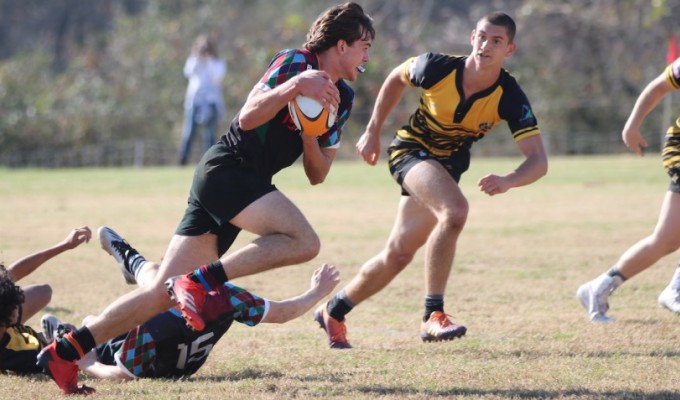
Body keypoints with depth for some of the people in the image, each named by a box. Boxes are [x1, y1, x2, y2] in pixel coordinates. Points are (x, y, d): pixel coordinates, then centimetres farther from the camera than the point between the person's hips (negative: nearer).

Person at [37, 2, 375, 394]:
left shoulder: (342, 98, 17)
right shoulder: (295, 62, -7)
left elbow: (317, 174, 16)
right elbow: (248, 118, -18)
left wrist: (310, 134, -3)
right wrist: (296, 86, -30)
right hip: (227, 168, -8)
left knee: (165, 293, 0)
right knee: (303, 241, -27)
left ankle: (65, 351, 1)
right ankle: (201, 280, -24)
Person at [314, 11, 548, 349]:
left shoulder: (509, 97, -22)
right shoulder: (438, 68, -23)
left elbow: (538, 161, -26)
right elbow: (396, 78, 0)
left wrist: (507, 181, -46)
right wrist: (373, 131, 2)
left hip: (447, 166, 4)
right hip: (411, 150, -4)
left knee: (398, 255, 9)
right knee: (455, 210, -33)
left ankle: (334, 311, 32)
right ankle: (433, 315, -28)